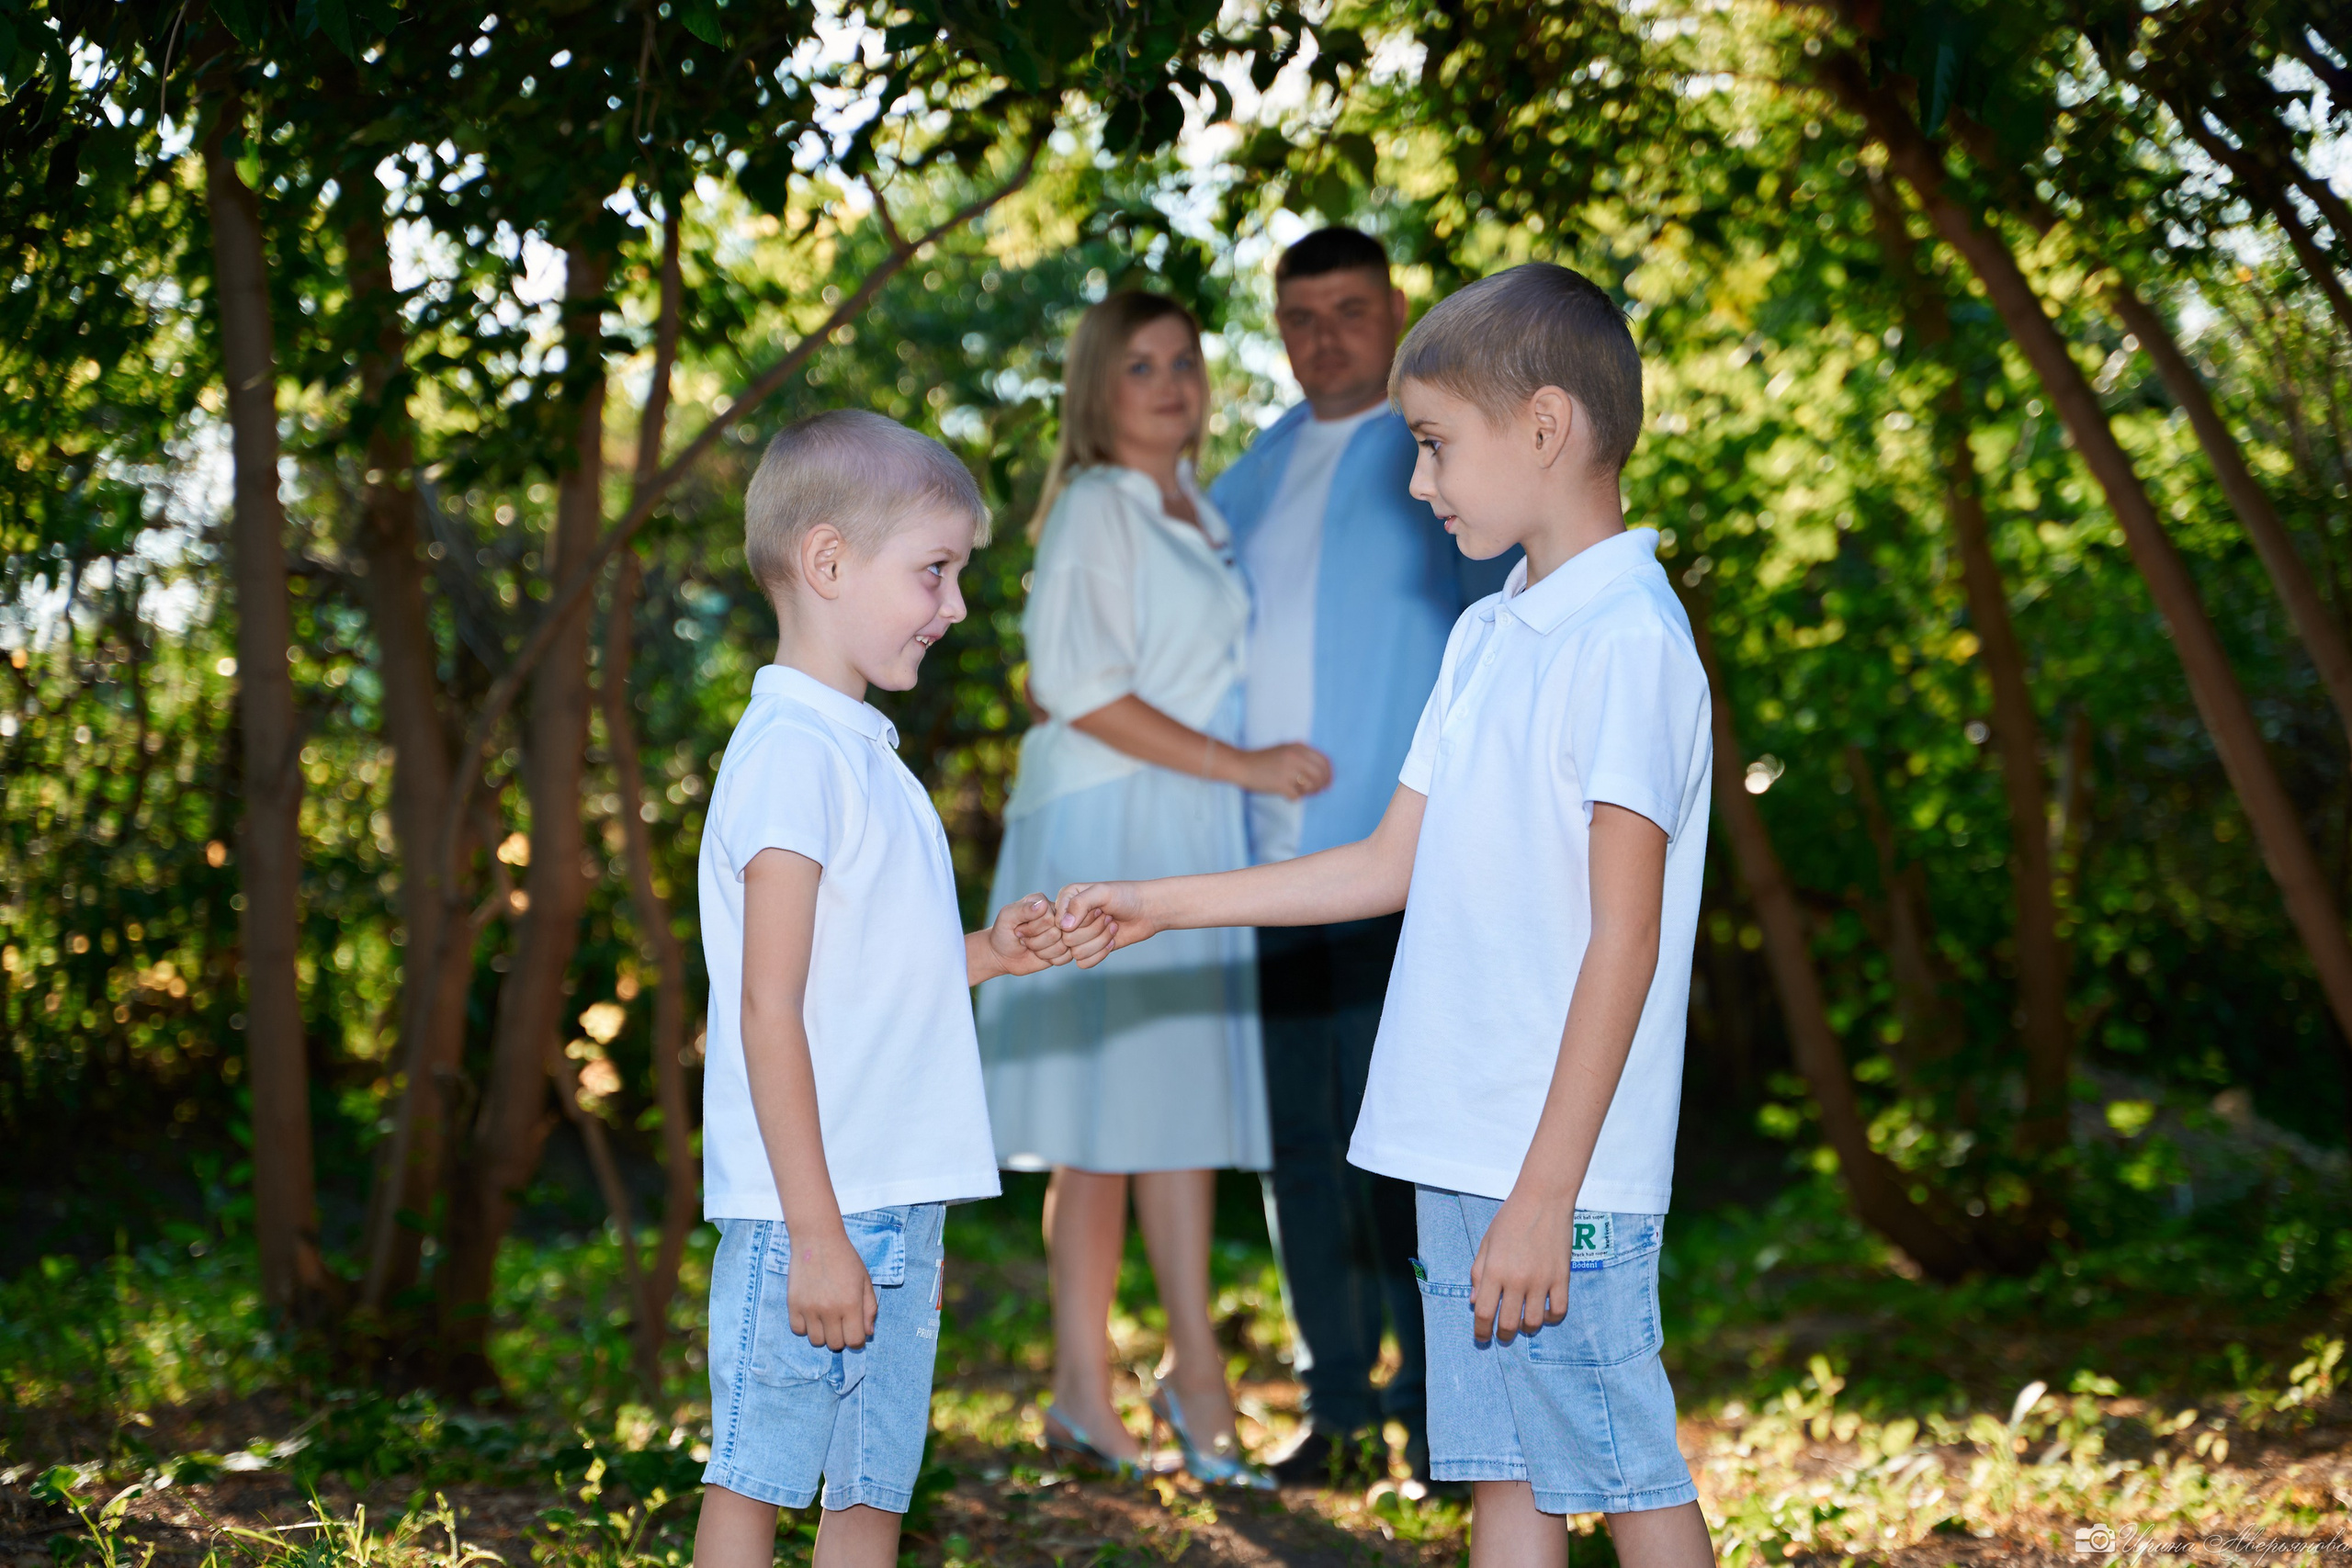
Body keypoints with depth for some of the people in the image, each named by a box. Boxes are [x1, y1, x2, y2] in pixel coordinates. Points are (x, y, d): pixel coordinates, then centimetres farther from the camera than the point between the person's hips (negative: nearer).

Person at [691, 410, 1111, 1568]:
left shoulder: (858, 752, 16)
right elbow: (770, 1012, -18)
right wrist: (816, 1235, -20)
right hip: (813, 1212, -9)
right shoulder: (793, 752, -13)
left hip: (894, 1202, 9)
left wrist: (985, 955, 6)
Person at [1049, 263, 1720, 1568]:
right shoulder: (1488, 635, 15)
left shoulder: (1627, 639, -13)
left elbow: (1624, 940, -17)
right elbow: (1392, 867, 21)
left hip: (1562, 1170, -8)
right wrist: (1159, 907, 20)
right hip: (1463, 1152, 9)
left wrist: (1542, 1197, -19)